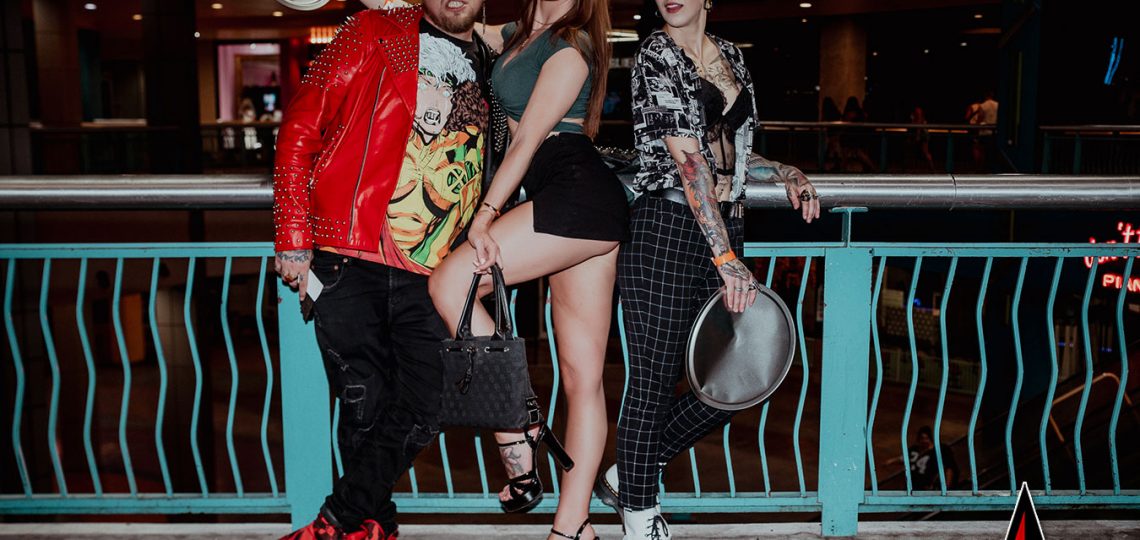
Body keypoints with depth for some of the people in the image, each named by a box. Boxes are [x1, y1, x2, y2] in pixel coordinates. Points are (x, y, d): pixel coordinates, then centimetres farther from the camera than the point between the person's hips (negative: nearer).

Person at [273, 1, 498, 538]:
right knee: (366, 407, -2)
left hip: (427, 276, 4)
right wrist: (293, 239, -6)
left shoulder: (491, 65, 15)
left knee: (416, 417, -1)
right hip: (350, 262, -4)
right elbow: (300, 129, -1)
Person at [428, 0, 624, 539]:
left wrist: (485, 213, -15)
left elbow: (528, 141, -11)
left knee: (450, 282, -14)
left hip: (577, 192, -9)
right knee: (582, 373, 5)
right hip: (590, 209, 9)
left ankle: (515, 429, -7)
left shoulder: (570, 46, -4)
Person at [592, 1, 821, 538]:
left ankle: (627, 474, 26)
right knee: (653, 384, 2)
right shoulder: (657, 55, -5)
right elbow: (688, 160, -16)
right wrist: (726, 258, -22)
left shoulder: (729, 55, 16)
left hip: (724, 228, 7)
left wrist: (783, 172, 8)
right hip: (668, 231, -7)